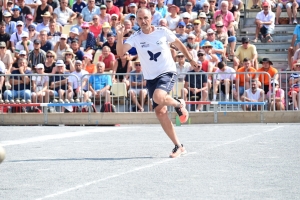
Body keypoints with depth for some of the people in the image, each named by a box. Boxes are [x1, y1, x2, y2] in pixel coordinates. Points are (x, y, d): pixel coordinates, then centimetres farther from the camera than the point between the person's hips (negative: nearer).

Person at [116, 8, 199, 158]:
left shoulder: (163, 32, -5)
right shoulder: (136, 37, -3)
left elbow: (178, 44, 11)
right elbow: (120, 52, -16)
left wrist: (190, 60, 15)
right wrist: (119, 37, -32)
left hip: (167, 72, -4)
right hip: (151, 78, 4)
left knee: (158, 97, -33)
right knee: (160, 112, -2)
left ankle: (179, 104, 1)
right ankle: (178, 146, 7)